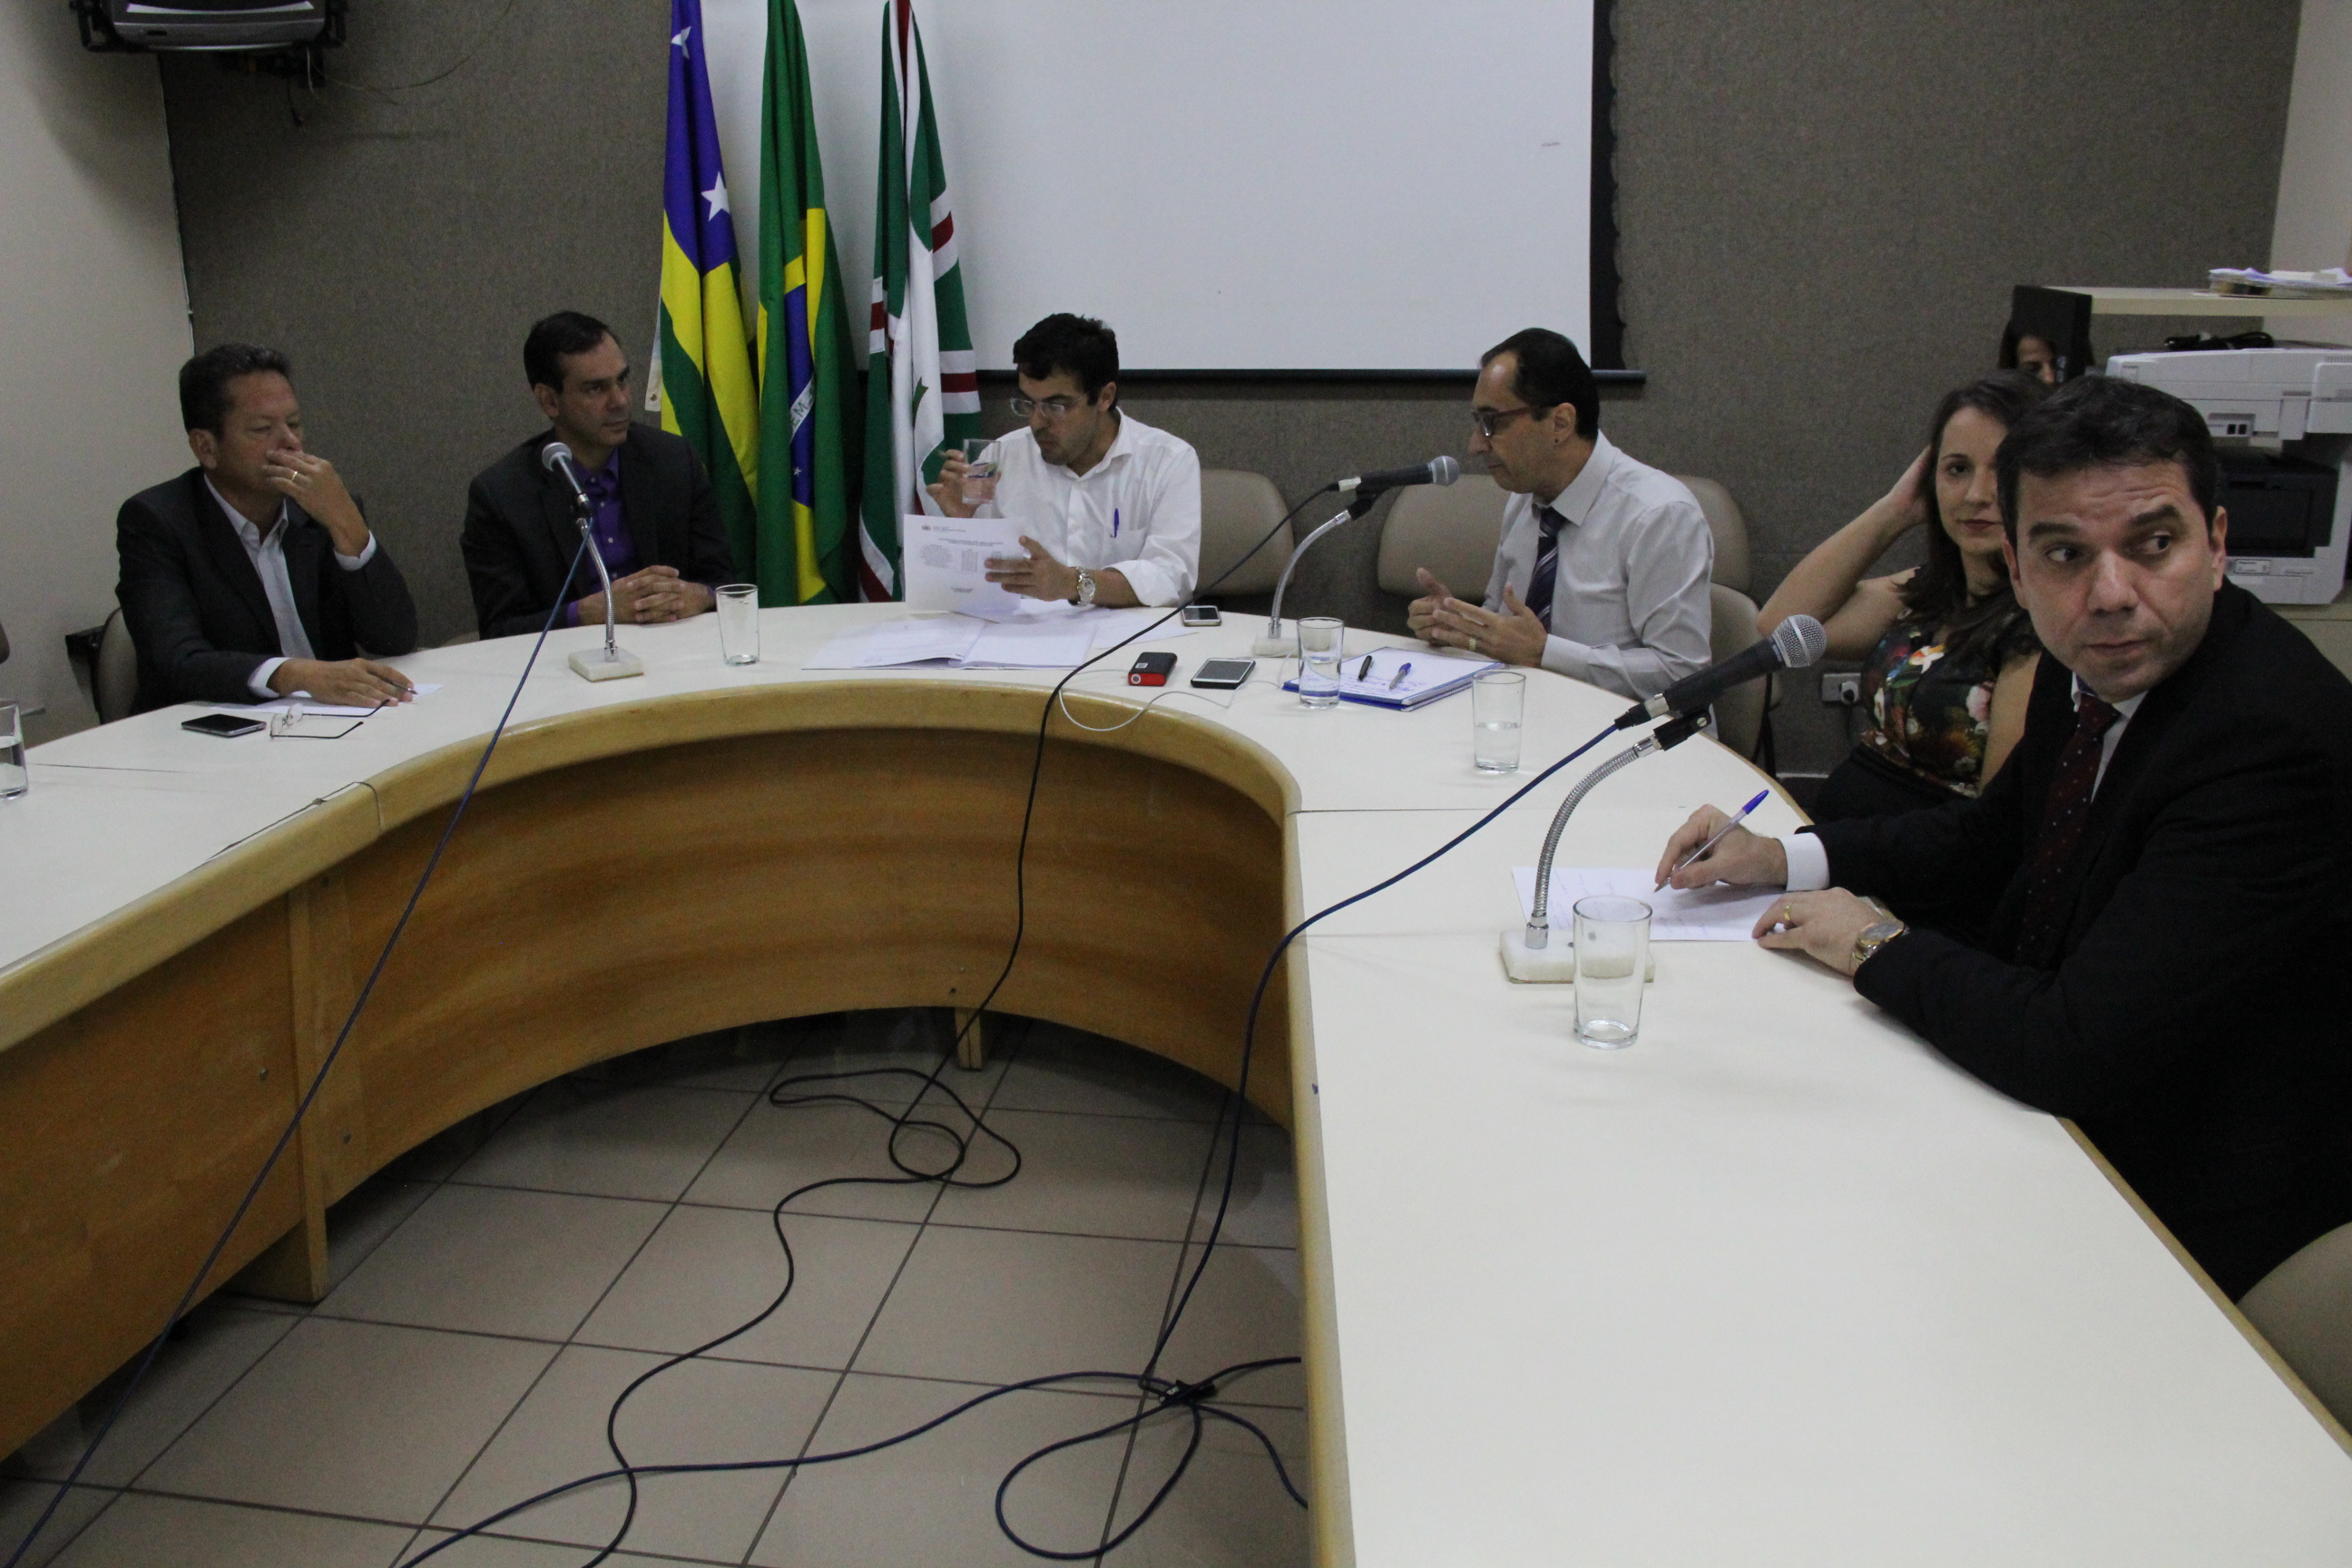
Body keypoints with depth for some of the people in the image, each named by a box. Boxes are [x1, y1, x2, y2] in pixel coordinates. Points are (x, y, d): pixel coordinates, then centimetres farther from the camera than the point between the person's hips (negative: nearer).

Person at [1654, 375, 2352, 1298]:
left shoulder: (2274, 738, -30)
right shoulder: (2094, 671, -3)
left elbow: (2075, 1055, -33)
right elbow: (1988, 842, 16)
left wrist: (1877, 948, -17)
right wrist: (1782, 859, 2)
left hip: (2181, 1214, -7)